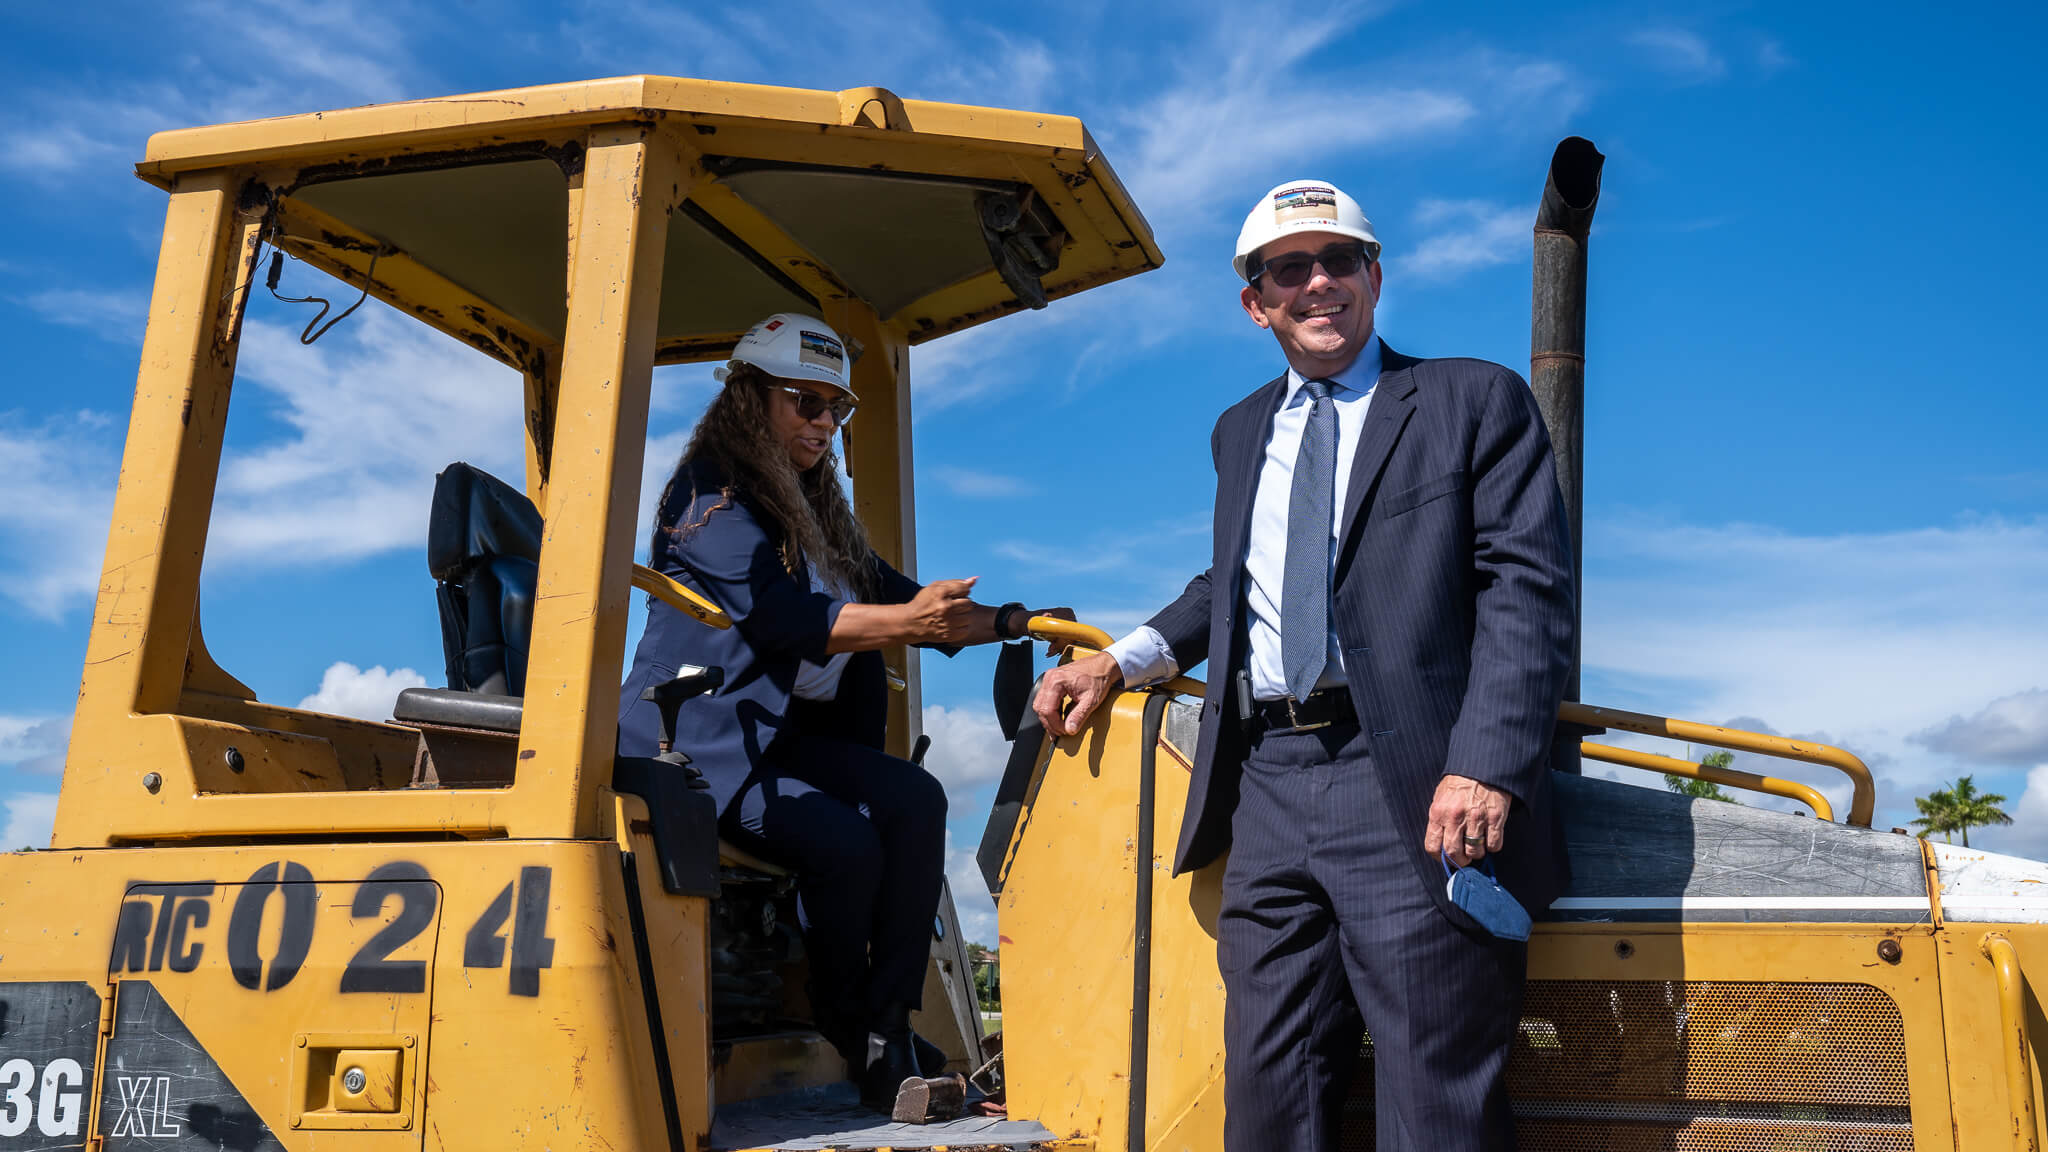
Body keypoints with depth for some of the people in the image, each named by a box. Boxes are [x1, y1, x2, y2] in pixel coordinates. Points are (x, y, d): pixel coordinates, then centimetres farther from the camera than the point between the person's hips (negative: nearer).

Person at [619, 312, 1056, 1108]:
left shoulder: (812, 508, 21)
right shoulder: (714, 491, -6)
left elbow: (887, 592, 20)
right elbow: (776, 616, -19)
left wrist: (1010, 621, 10)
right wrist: (905, 620, -26)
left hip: (788, 734, 8)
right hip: (703, 739, -7)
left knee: (913, 800, -18)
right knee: (842, 840, -27)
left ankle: (888, 1032, -17)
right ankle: (845, 1028, -1)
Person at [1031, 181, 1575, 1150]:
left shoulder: (1475, 401, 4)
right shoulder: (1240, 432, 22)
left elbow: (1527, 589, -6)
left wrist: (1485, 766, -19)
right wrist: (1121, 661, 17)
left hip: (1412, 789, -5)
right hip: (1267, 789, 5)